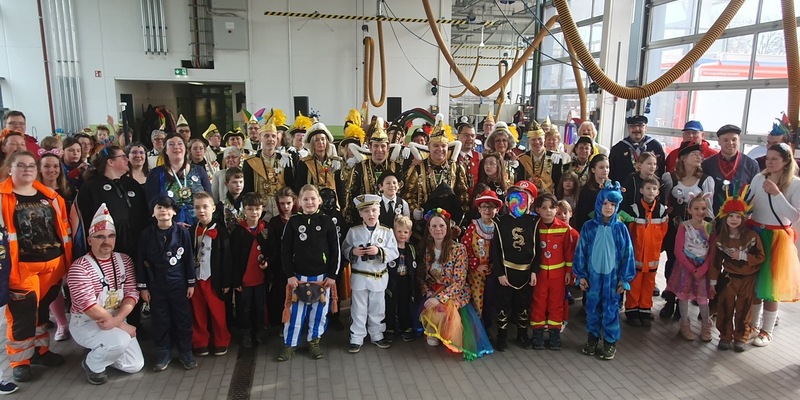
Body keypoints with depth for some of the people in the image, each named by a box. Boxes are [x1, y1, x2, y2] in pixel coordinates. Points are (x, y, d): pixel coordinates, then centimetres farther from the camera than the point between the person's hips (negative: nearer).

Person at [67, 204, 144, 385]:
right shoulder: (80, 267, -17)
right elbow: (89, 306, -24)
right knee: (120, 341, -32)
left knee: (135, 365, 0)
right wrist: (122, 326, -23)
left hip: (117, 320, 6)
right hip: (85, 323, -5)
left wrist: (116, 320, -23)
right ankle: (92, 363, -1)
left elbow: (132, 293, -6)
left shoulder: (124, 260, 0)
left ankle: (99, 351, 25)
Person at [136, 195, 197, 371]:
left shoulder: (182, 232, -6)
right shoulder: (146, 234, -4)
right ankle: (163, 354, 26)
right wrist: (142, 286, 0)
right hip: (156, 285, 1)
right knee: (160, 320, 10)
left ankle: (186, 353, 22)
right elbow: (141, 261, 1)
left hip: (178, 284, -1)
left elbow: (189, 259, -2)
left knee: (183, 319, 7)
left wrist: (191, 283, -1)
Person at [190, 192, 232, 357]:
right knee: (198, 313, 11)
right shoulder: (191, 230, 6)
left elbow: (226, 257, -6)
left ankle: (221, 342, 19)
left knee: (217, 313, 4)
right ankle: (200, 343, 24)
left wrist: (226, 281, -7)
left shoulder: (220, 230, -6)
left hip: (214, 279, -3)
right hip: (196, 278, 4)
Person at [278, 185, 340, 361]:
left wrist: (332, 275, -4)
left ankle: (314, 341, 27)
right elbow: (285, 251, -1)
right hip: (298, 275, 0)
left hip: (322, 276, 0)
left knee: (319, 311, 10)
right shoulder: (293, 222, -2)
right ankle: (290, 344, 20)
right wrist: (290, 275, -6)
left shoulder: (327, 222, -3)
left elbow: (335, 250, -1)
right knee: (295, 311, 6)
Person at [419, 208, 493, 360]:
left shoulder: (458, 248, -14)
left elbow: (459, 281, -17)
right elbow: (422, 276, 6)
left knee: (443, 310, -33)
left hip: (454, 293, -3)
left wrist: (440, 298, -27)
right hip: (432, 292, 3)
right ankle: (433, 332, 6)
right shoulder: (426, 249, 0)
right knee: (428, 310, -28)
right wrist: (429, 295, -12)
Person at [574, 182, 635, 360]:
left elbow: (627, 253, -1)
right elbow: (581, 251, 0)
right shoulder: (589, 226, -5)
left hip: (612, 275, -1)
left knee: (611, 308, 7)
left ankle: (610, 342, 22)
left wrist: (624, 278, -1)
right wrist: (581, 275, 0)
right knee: (592, 307, 12)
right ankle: (592, 337, 29)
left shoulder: (620, 228, -6)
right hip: (592, 274, 1)